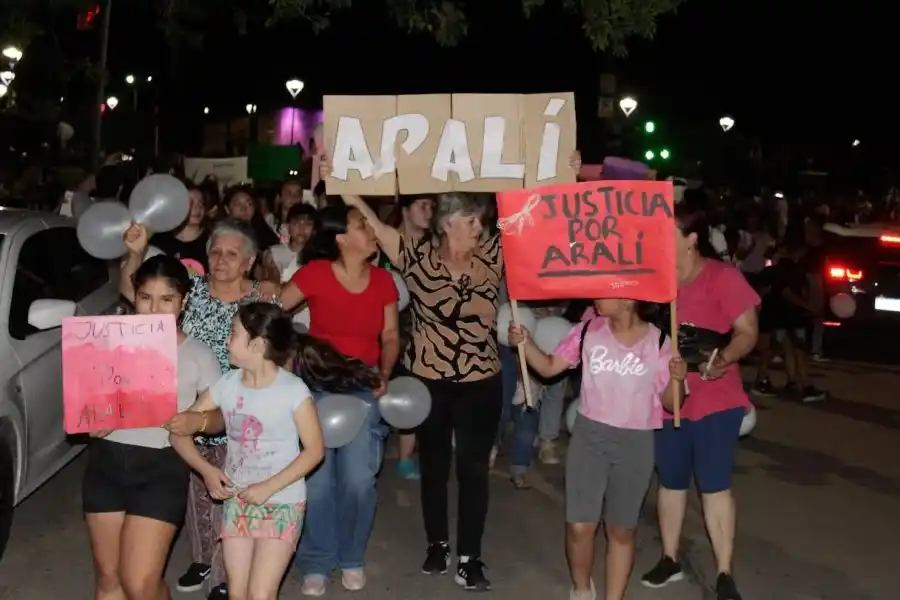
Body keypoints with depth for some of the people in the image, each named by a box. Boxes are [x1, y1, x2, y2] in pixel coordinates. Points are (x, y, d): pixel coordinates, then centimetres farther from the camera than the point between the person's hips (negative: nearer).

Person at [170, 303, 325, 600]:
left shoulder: (293, 389, -16)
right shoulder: (227, 384, -3)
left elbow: (315, 450, -12)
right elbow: (179, 431, 3)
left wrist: (269, 487, -19)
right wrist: (206, 470, -14)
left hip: (282, 503, -4)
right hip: (236, 500, 5)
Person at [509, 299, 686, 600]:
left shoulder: (658, 343, -6)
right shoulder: (589, 331, -2)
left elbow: (670, 405, 0)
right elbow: (549, 367, 2)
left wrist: (677, 379, -20)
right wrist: (525, 342, -13)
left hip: (635, 443, -1)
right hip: (589, 436, 1)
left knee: (622, 530, 11)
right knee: (580, 526, -2)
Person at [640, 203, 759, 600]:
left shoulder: (723, 276, -12)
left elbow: (747, 332, -14)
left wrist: (722, 359, -32)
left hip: (715, 401, -5)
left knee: (714, 486, 2)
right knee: (670, 481, 15)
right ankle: (670, 560, 31)